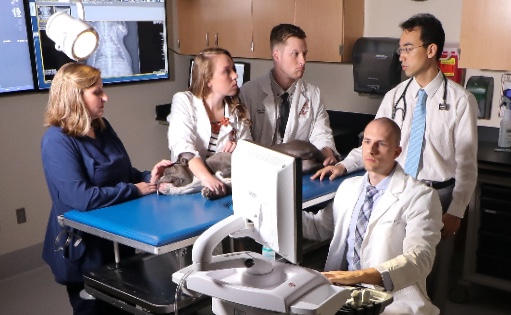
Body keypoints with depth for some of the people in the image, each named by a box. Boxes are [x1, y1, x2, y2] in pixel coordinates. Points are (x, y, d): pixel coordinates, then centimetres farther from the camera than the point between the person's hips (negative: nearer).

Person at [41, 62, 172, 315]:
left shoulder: (102, 127, 3)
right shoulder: (56, 141, -21)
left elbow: (122, 173, 13)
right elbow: (81, 197, -30)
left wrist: (148, 177, -9)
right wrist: (135, 190, -22)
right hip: (84, 247, -7)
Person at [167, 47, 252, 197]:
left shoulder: (237, 110, 11)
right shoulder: (184, 101, -3)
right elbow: (182, 146, -19)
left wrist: (240, 149, -12)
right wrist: (206, 177, -36)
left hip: (225, 186, 4)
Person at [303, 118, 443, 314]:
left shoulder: (420, 197, -7)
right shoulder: (348, 187, 13)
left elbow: (419, 258, -18)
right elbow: (320, 227, 24)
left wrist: (359, 276, -30)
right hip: (342, 290, 5)